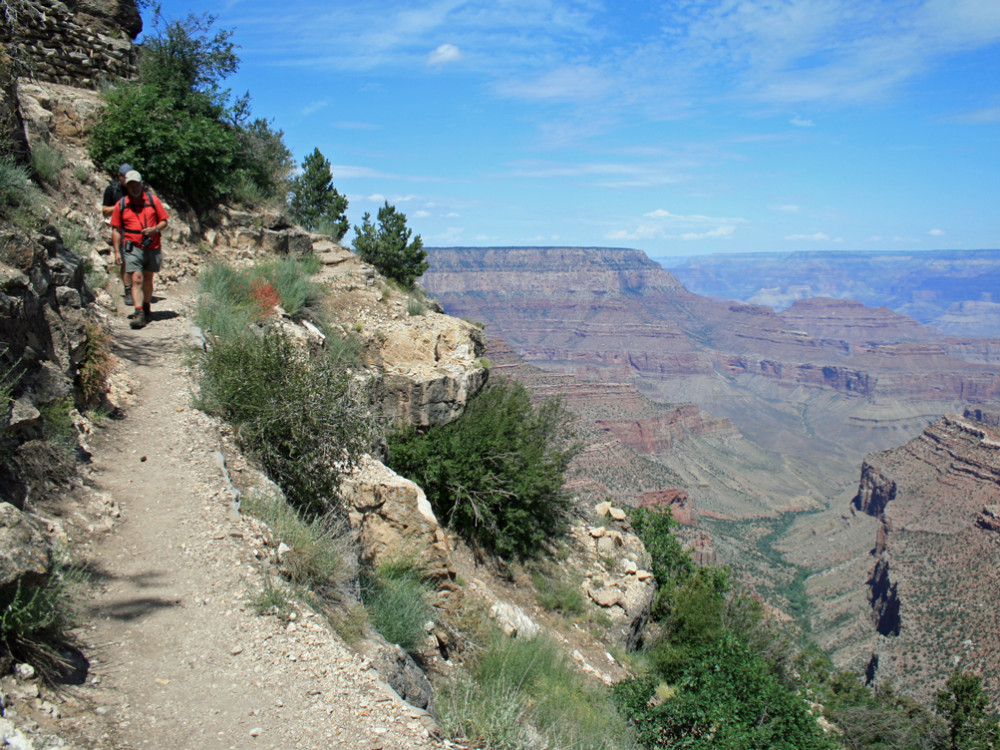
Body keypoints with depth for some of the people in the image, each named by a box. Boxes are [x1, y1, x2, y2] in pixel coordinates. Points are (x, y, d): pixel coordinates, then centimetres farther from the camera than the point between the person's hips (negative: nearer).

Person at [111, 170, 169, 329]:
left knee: (147, 280, 13)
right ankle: (139, 314, -19)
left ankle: (146, 310, 30)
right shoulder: (121, 205, 4)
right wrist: (117, 252, 1)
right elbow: (116, 230, 7)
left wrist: (155, 229, -14)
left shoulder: (153, 200, 4)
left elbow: (164, 221, 8)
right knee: (137, 280, -12)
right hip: (132, 248, -1)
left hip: (152, 248, 1)